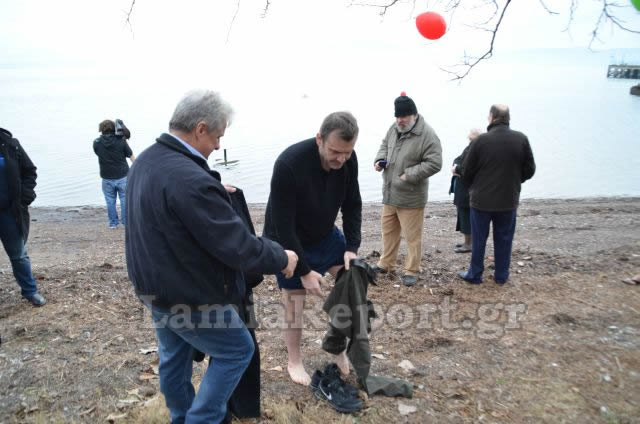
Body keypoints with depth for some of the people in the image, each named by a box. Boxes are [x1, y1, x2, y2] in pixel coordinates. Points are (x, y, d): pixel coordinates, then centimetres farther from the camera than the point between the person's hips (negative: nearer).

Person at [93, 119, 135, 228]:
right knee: (125, 200, 10)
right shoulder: (121, 141, -11)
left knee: (110, 201, 13)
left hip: (107, 178, 1)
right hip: (122, 176, -1)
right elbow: (132, 157, -5)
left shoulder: (97, 143, -6)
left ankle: (113, 223, 20)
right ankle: (126, 222, 17)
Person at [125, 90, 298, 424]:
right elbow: (238, 246, -29)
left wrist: (215, 193, 23)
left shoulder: (145, 160, 0)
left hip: (153, 286, 10)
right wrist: (281, 258, -13)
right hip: (188, 295, -9)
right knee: (237, 350, 11)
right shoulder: (190, 180, -32)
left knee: (173, 356, 25)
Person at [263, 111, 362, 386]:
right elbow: (282, 225, -30)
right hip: (288, 241, -5)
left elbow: (352, 205, -5)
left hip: (325, 234, 6)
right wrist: (304, 271, -25)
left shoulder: (348, 159, -18)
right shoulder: (289, 164, -36)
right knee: (295, 304, 2)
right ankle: (294, 362, 28)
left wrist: (352, 247, -16)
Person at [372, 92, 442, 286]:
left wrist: (409, 175, -23)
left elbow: (434, 163, -20)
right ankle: (385, 263, 35)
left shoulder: (427, 134, -18)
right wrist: (380, 160, 0)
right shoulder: (394, 128, 5)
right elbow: (384, 145, 21)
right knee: (389, 231, 19)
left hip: (411, 197, -7)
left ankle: (411, 271, 18)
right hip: (390, 194, 7)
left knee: (412, 236, 4)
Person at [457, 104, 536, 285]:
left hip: (482, 200, -2)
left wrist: (472, 187, 13)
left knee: (478, 239, 9)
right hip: (508, 200, 3)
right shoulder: (521, 139, -5)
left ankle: (475, 274, 19)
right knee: (504, 239, 15)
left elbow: (467, 171, -7)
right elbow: (529, 170, 2)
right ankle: (501, 276, 24)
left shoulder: (482, 140, -14)